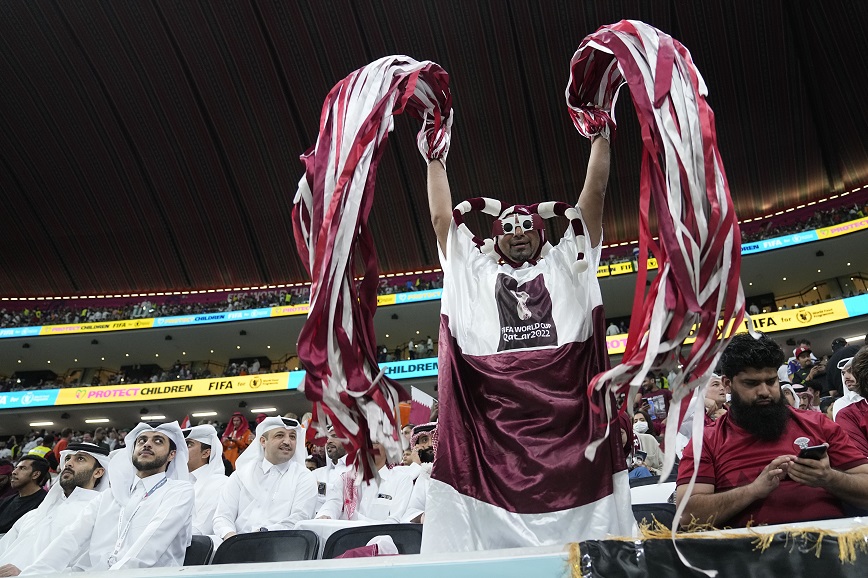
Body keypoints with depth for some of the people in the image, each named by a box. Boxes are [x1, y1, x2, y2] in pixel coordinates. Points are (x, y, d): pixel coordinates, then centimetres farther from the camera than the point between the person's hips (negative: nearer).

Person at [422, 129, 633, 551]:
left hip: (565, 399, 0)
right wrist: (435, 160, 26)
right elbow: (441, 217, 23)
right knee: (493, 527, -4)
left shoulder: (565, 263, 23)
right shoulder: (475, 270, 24)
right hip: (493, 404, 1)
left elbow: (594, 193, 20)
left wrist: (600, 136, 18)